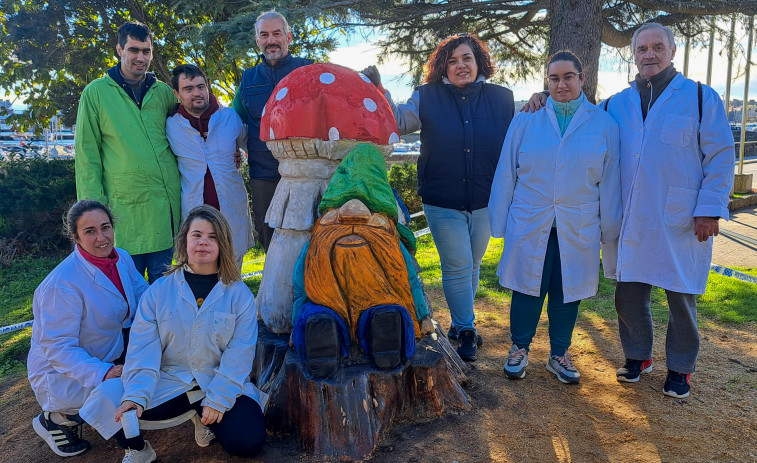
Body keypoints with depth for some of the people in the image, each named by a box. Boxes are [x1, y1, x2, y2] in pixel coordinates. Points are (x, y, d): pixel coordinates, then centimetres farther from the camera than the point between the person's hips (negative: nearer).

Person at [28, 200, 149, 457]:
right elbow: (58, 346, -26)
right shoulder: (62, 284, -28)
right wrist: (102, 374, -36)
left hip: (112, 352, 7)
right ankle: (58, 419, 3)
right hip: (64, 372, -7)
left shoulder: (122, 259, -6)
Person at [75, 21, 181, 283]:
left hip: (167, 202, 3)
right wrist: (93, 204, -5)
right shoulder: (96, 93, 1)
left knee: (162, 279, 12)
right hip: (125, 204, -3)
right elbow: (87, 153, 0)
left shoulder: (164, 92, 10)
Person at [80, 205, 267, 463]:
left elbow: (240, 353, -7)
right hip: (168, 382, 1)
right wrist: (135, 396, -21)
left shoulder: (239, 294, -3)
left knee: (248, 442, -22)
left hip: (222, 385, 0)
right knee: (105, 402, -22)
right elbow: (143, 349, -6)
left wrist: (217, 400, -15)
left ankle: (205, 417, 12)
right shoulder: (158, 292, 1)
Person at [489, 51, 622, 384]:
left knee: (567, 292, 9)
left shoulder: (603, 124, 3)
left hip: (578, 228, 1)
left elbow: (610, 181, 6)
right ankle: (519, 348, 26)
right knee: (528, 288, 6)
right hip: (529, 224, 0)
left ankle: (559, 354, 28)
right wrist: (500, 221, 2)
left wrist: (609, 228, 6)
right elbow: (506, 173, 4)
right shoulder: (526, 119, 2)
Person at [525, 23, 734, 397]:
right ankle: (638, 356, 32)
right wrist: (546, 100, 5)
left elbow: (720, 156, -1)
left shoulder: (700, 97, 2)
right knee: (629, 292, 10)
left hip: (680, 221, -3)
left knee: (681, 296, 7)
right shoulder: (617, 104, 11)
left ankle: (680, 368, 27)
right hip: (631, 221, 3)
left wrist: (710, 209, -9)